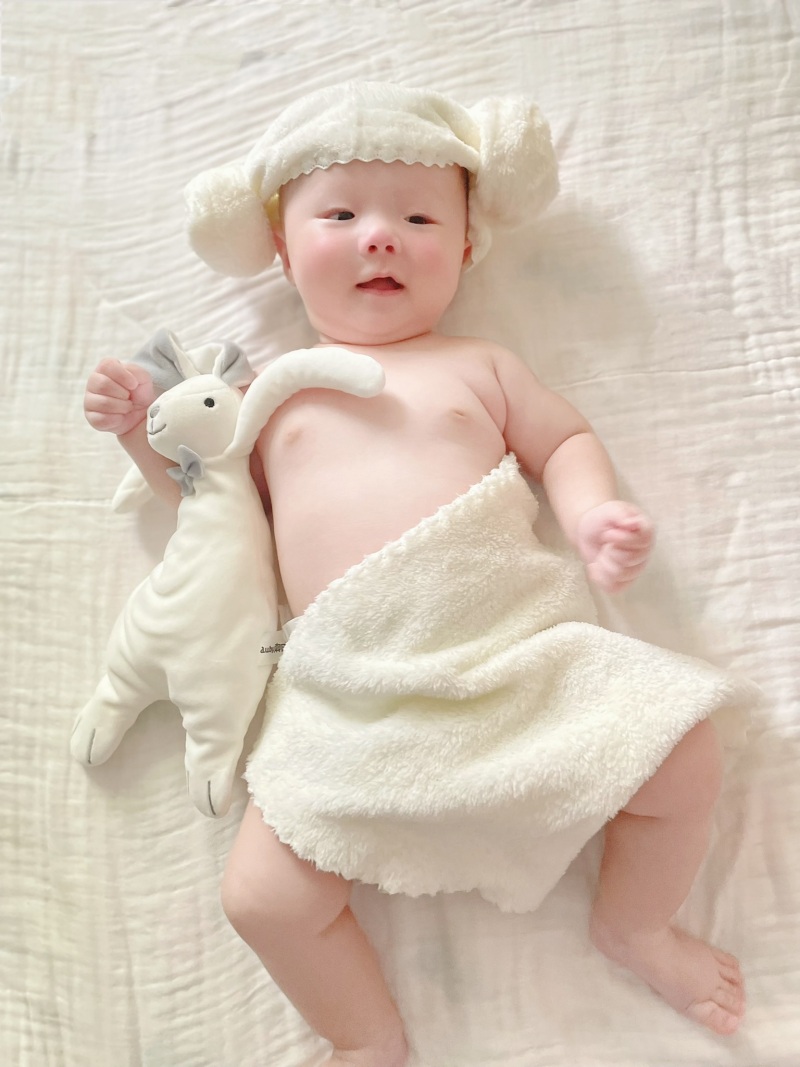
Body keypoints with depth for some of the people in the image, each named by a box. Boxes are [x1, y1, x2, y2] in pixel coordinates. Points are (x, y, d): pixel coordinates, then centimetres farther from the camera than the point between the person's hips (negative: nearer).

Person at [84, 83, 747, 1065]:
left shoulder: (477, 365, 13)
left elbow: (566, 442, 15)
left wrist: (593, 514, -6)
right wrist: (144, 428, 9)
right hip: (349, 698, 1)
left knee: (687, 755, -7)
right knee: (260, 896, -8)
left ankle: (633, 924, 25)